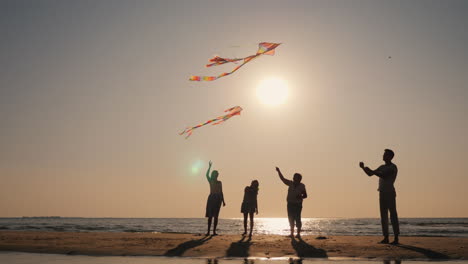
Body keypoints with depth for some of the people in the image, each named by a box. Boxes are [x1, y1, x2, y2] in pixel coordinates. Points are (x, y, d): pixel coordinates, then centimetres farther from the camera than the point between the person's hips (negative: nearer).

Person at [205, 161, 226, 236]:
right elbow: (207, 175, -12)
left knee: (216, 216, -1)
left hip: (218, 198, 2)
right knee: (210, 215, -4)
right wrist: (209, 167, -20)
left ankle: (214, 231, 1)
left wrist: (223, 201, 11)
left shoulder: (219, 182, 16)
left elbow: (221, 192, 17)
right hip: (211, 197, -2)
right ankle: (208, 231, -3)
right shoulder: (210, 181, 8)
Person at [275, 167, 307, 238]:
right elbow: (282, 179, 7)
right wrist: (279, 171, 0)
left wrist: (301, 197, -18)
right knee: (291, 219, 6)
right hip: (290, 204, 4)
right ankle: (292, 233, 13)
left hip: (298, 205, -4)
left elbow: (305, 195, 2)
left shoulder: (302, 186, -4)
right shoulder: (291, 183, 4)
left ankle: (298, 234, 2)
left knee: (297, 219, -5)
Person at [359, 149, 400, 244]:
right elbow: (370, 174, 19)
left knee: (393, 215, -7)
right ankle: (386, 238, 9)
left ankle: (396, 238, -6)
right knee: (383, 216, 6)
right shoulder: (382, 167, 18)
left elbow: (383, 175, -19)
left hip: (390, 193, -8)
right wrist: (363, 168, 3)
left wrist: (370, 170, -16)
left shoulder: (393, 167, -6)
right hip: (382, 193, 8)